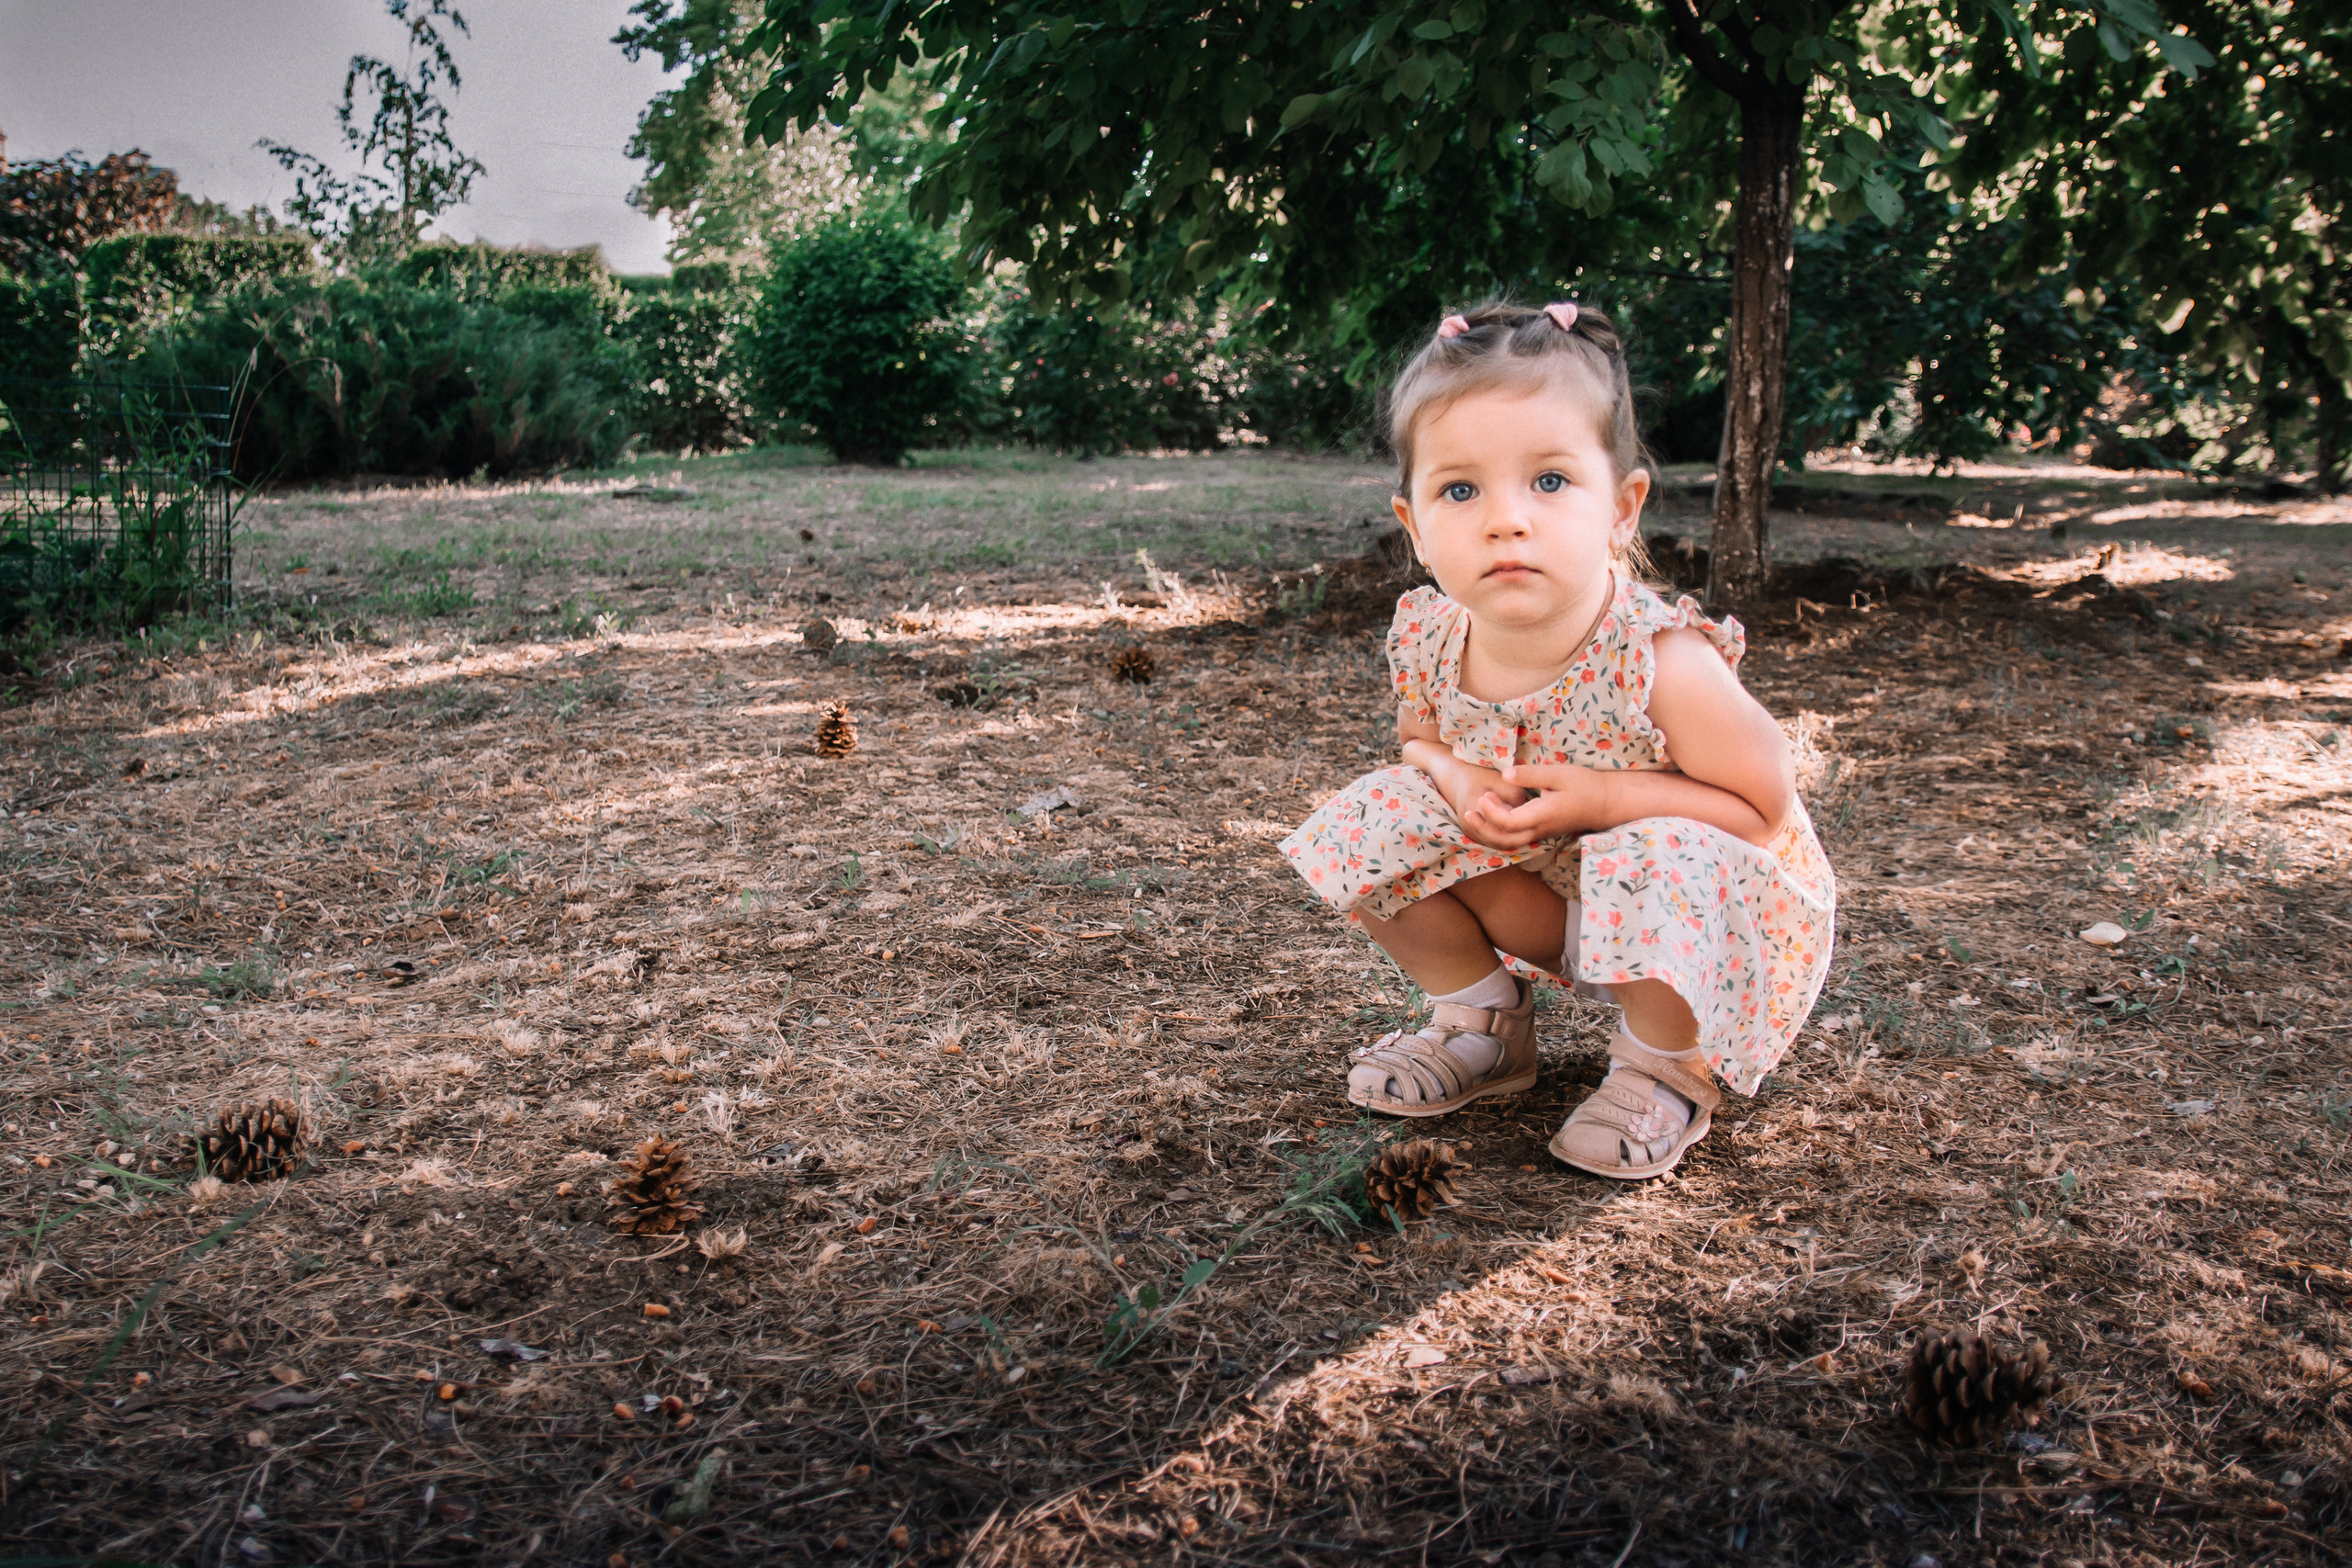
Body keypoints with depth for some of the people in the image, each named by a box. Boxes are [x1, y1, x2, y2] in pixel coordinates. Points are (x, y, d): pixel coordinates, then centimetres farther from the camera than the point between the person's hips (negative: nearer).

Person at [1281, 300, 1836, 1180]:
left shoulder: (1666, 664, -33)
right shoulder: (1427, 645, -18)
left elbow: (1765, 810, -22)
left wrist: (1603, 796, -34)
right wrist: (1455, 776, -20)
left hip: (1708, 909, -4)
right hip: (1548, 895, 5)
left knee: (1657, 867, -37)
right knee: (1376, 828, -11)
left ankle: (1668, 1070, -4)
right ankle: (1481, 1024, 14)